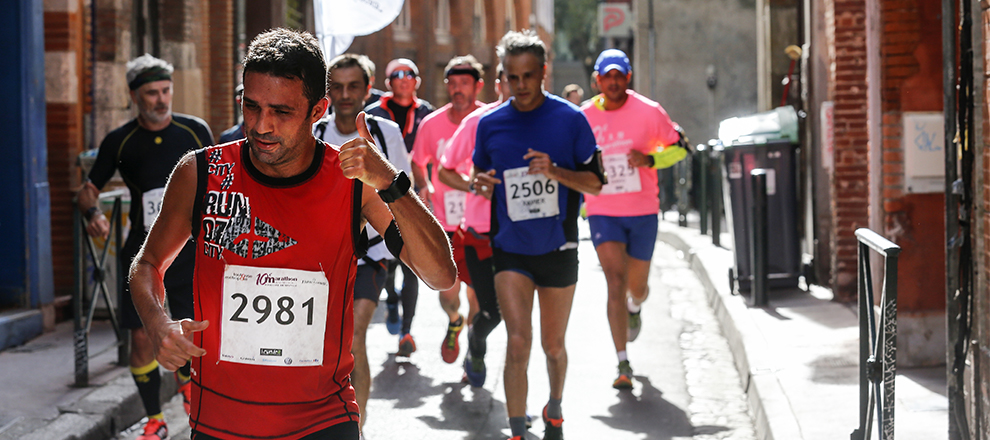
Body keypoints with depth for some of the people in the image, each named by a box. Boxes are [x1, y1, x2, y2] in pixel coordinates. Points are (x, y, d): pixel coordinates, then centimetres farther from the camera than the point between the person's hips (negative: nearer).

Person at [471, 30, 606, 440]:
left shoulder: (570, 119, -6)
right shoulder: (490, 124, 0)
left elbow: (595, 181, -3)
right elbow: (479, 173, 14)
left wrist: (556, 172, -21)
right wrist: (480, 183, -10)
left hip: (558, 248, 0)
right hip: (510, 249, 0)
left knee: (553, 345, 14)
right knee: (518, 342, -15)